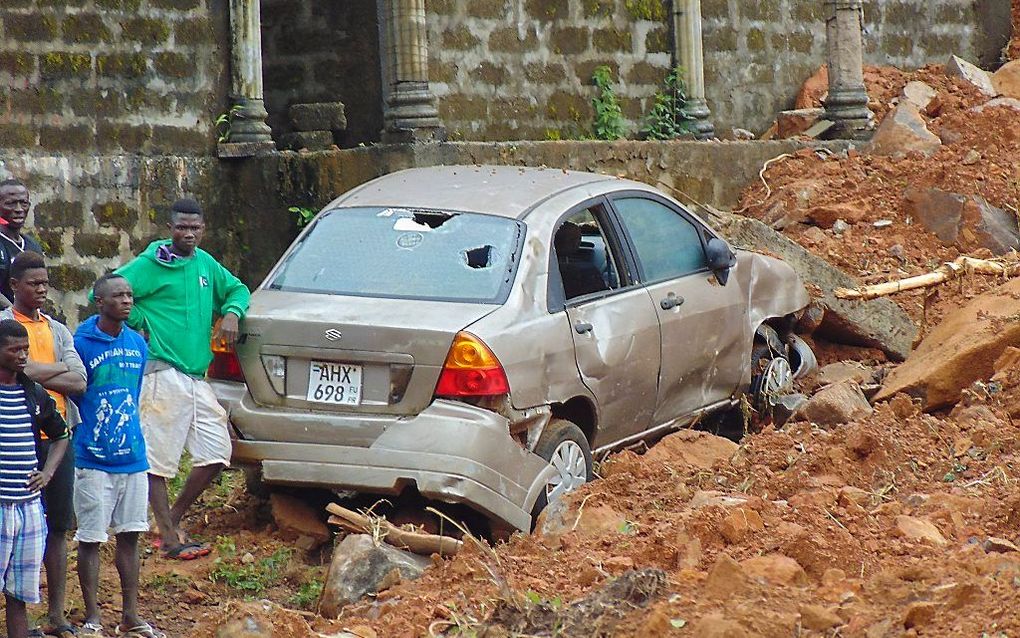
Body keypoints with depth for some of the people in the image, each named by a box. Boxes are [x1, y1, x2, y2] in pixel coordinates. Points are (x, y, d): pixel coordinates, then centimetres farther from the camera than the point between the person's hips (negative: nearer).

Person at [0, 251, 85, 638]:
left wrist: (36, 373, -7)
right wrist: (60, 368, -5)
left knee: (58, 526, 7)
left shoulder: (58, 330, 16)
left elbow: (79, 383, 4)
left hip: (57, 436, 5)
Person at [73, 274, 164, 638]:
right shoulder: (81, 343, -10)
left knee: (129, 536, 11)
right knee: (90, 539, 1)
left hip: (132, 457, 5)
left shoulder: (137, 344, 8)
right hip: (93, 461, -5)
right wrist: (84, 438, -8)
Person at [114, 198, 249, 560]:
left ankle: (174, 518, 20)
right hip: (163, 376, -7)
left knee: (216, 454, 5)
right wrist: (139, 323, -7)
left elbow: (237, 290, 30)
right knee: (158, 458, -4)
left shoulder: (205, 264, 16)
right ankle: (169, 537, 1)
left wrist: (231, 312, 8)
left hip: (197, 377, 7)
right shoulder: (150, 264, -4)